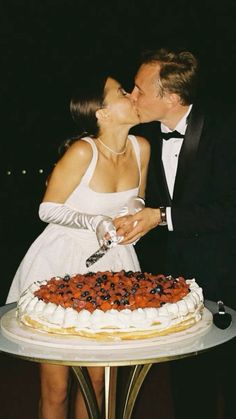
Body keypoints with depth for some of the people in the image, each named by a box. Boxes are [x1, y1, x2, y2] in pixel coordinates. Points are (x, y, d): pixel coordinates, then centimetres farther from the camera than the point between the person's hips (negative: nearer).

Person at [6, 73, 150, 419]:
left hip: (111, 263, 5)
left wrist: (135, 213, -7)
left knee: (98, 379, 11)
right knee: (56, 389, 3)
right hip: (63, 263, -5)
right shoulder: (83, 151, -20)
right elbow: (48, 210, -10)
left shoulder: (141, 147, -2)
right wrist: (95, 222, -23)